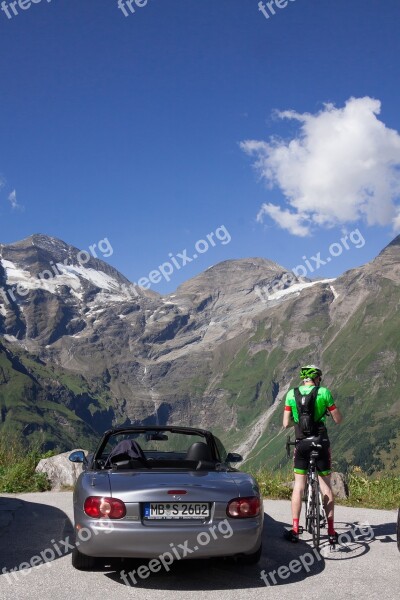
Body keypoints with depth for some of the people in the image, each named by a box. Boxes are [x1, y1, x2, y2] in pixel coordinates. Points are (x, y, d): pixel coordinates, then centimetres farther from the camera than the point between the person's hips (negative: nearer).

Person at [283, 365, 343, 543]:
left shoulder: (291, 394, 1)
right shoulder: (324, 392, -4)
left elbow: (286, 424, 2)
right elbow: (338, 419, 1)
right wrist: (331, 410, 22)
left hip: (301, 443, 1)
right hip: (321, 442, -1)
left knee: (298, 486, 8)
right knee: (326, 486, 9)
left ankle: (295, 530, 7)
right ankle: (331, 532, 12)